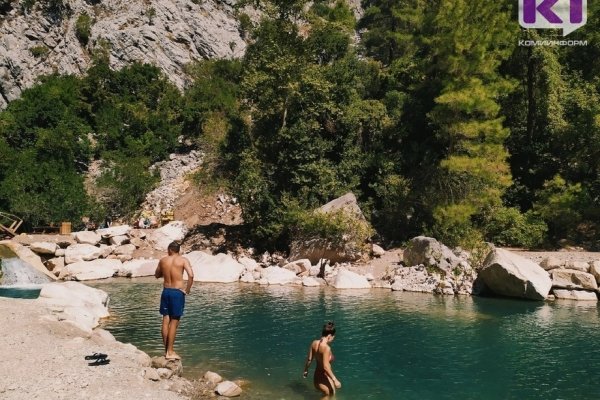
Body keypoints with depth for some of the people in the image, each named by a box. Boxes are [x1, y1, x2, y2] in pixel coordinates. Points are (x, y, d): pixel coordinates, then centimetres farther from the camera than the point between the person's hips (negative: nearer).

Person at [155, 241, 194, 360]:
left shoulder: (163, 260, 4)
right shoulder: (183, 260, -7)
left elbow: (157, 275, 19)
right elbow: (191, 275, -20)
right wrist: (187, 290, -10)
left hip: (166, 291, 4)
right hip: (177, 292, -4)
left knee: (166, 321, 11)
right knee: (174, 322, 1)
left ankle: (166, 350, 18)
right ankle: (170, 352, 4)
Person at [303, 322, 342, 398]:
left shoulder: (314, 343, -4)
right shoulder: (326, 348, -26)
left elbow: (309, 359, 6)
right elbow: (326, 367, -28)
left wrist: (306, 370, 21)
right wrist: (335, 380, -22)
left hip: (317, 377, 8)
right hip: (325, 379, -8)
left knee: (325, 396, 29)